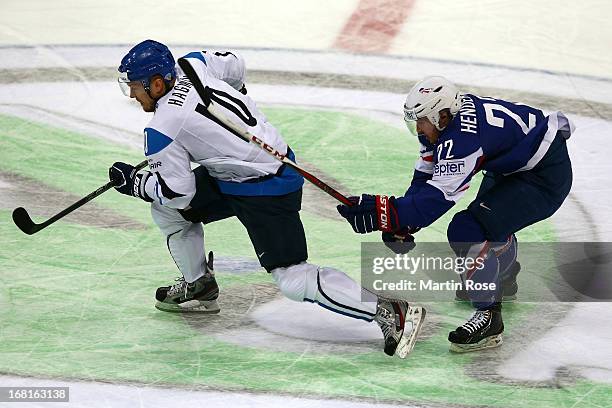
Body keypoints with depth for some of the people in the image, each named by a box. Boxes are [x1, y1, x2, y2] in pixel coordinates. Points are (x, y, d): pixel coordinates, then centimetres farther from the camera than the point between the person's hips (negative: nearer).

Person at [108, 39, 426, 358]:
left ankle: (388, 311, -13)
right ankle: (198, 286, 30)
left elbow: (177, 193, -14)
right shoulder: (191, 65, -2)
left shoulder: (160, 132, -22)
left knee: (291, 278, -10)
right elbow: (233, 65, 18)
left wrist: (133, 182, 2)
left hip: (268, 189, -10)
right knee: (165, 209, 14)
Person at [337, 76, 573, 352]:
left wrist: (387, 213, -39)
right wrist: (401, 223, -9)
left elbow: (440, 195, -35)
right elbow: (426, 174, 2)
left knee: (469, 229, -21)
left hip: (545, 177, -11)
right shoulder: (447, 118, -3)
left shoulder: (462, 139, -32)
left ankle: (488, 316, -15)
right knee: (492, 219, 30)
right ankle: (503, 279, 58)